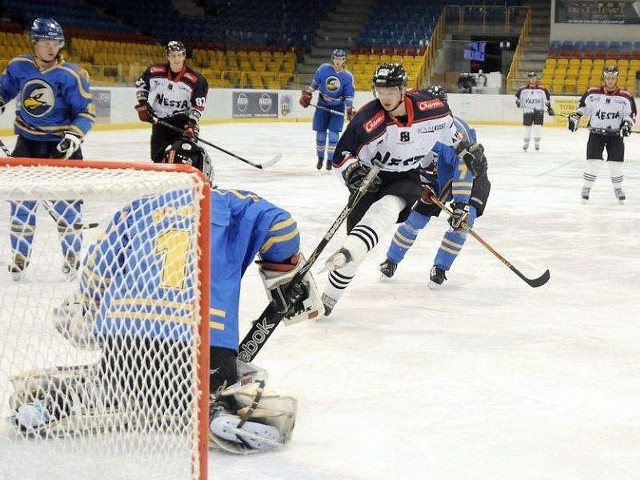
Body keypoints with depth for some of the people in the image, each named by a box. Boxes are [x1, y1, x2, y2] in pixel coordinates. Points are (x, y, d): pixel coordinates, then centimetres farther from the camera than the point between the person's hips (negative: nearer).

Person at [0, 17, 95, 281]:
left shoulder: (72, 74, -15)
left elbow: (87, 111, -12)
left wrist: (74, 135, -25)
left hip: (60, 144, -3)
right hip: (27, 143, 3)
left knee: (64, 202, -1)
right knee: (22, 200, 6)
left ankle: (71, 254, 17)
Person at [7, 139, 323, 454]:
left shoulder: (134, 212, 23)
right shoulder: (229, 204, 18)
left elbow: (96, 269, 20)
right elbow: (278, 227, 7)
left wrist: (81, 317, 35)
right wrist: (287, 276, 24)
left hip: (123, 336, 3)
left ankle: (56, 398, 2)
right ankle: (223, 411, -24)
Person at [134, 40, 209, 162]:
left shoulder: (196, 80, -14)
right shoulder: (155, 72, -9)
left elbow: (198, 105, -11)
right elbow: (140, 83, 9)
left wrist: (192, 123, -22)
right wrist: (142, 104, 2)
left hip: (183, 121, -3)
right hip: (160, 120, 3)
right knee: (157, 156, 10)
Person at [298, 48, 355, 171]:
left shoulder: (348, 76, -11)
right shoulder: (323, 69, -8)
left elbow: (349, 95, -10)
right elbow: (315, 83, 5)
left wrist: (350, 110, -19)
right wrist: (306, 94, -1)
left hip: (338, 108, -1)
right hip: (322, 105, 2)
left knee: (333, 133, -8)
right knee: (321, 133, 5)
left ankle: (330, 160, 4)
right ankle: (320, 158, 24)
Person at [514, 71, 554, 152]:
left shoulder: (542, 89, -6)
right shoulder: (523, 89, -4)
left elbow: (547, 98, 0)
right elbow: (518, 95, 9)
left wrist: (549, 108, -3)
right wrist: (518, 101, -9)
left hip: (538, 111, -1)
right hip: (527, 111, 1)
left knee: (538, 126, -7)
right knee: (527, 127, 6)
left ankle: (537, 142, 6)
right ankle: (526, 143, 22)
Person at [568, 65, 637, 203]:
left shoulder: (625, 97, -3)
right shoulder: (593, 93, -2)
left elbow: (631, 113, 2)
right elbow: (583, 106, 9)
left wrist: (627, 123, -15)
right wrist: (575, 117, -4)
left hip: (615, 134, 1)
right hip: (596, 133, 0)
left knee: (616, 163, 1)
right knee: (593, 162, -9)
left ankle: (618, 188, 24)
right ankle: (586, 188, 8)